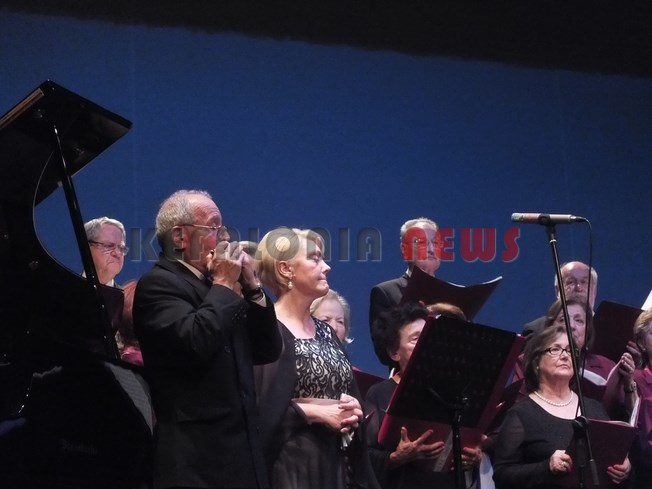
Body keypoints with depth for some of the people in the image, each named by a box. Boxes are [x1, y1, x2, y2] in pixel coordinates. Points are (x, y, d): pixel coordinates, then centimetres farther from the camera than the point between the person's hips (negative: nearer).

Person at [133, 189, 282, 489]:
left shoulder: (215, 286, 18)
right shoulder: (158, 285, -7)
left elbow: (268, 351, 17)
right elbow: (195, 343, -24)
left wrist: (251, 287, 6)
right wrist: (223, 285, -10)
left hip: (242, 448, 8)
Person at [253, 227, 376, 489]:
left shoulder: (325, 332, 16)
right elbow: (258, 407, -19)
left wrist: (353, 410, 1)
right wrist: (315, 412, -16)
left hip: (334, 462, 8)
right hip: (289, 464, -8)